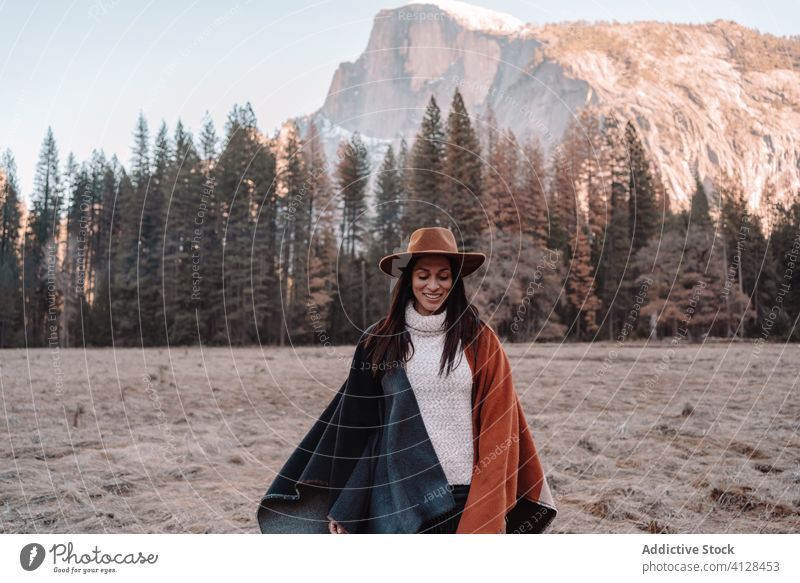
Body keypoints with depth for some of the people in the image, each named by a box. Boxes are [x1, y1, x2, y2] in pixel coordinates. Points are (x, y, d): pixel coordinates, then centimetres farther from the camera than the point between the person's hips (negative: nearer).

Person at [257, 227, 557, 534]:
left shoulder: (479, 339, 1)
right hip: (400, 496, 0)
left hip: (467, 494, 0)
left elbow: (499, 422, 0)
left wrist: (492, 504, -6)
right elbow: (356, 425, 6)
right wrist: (340, 507, 6)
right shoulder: (379, 341, 3)